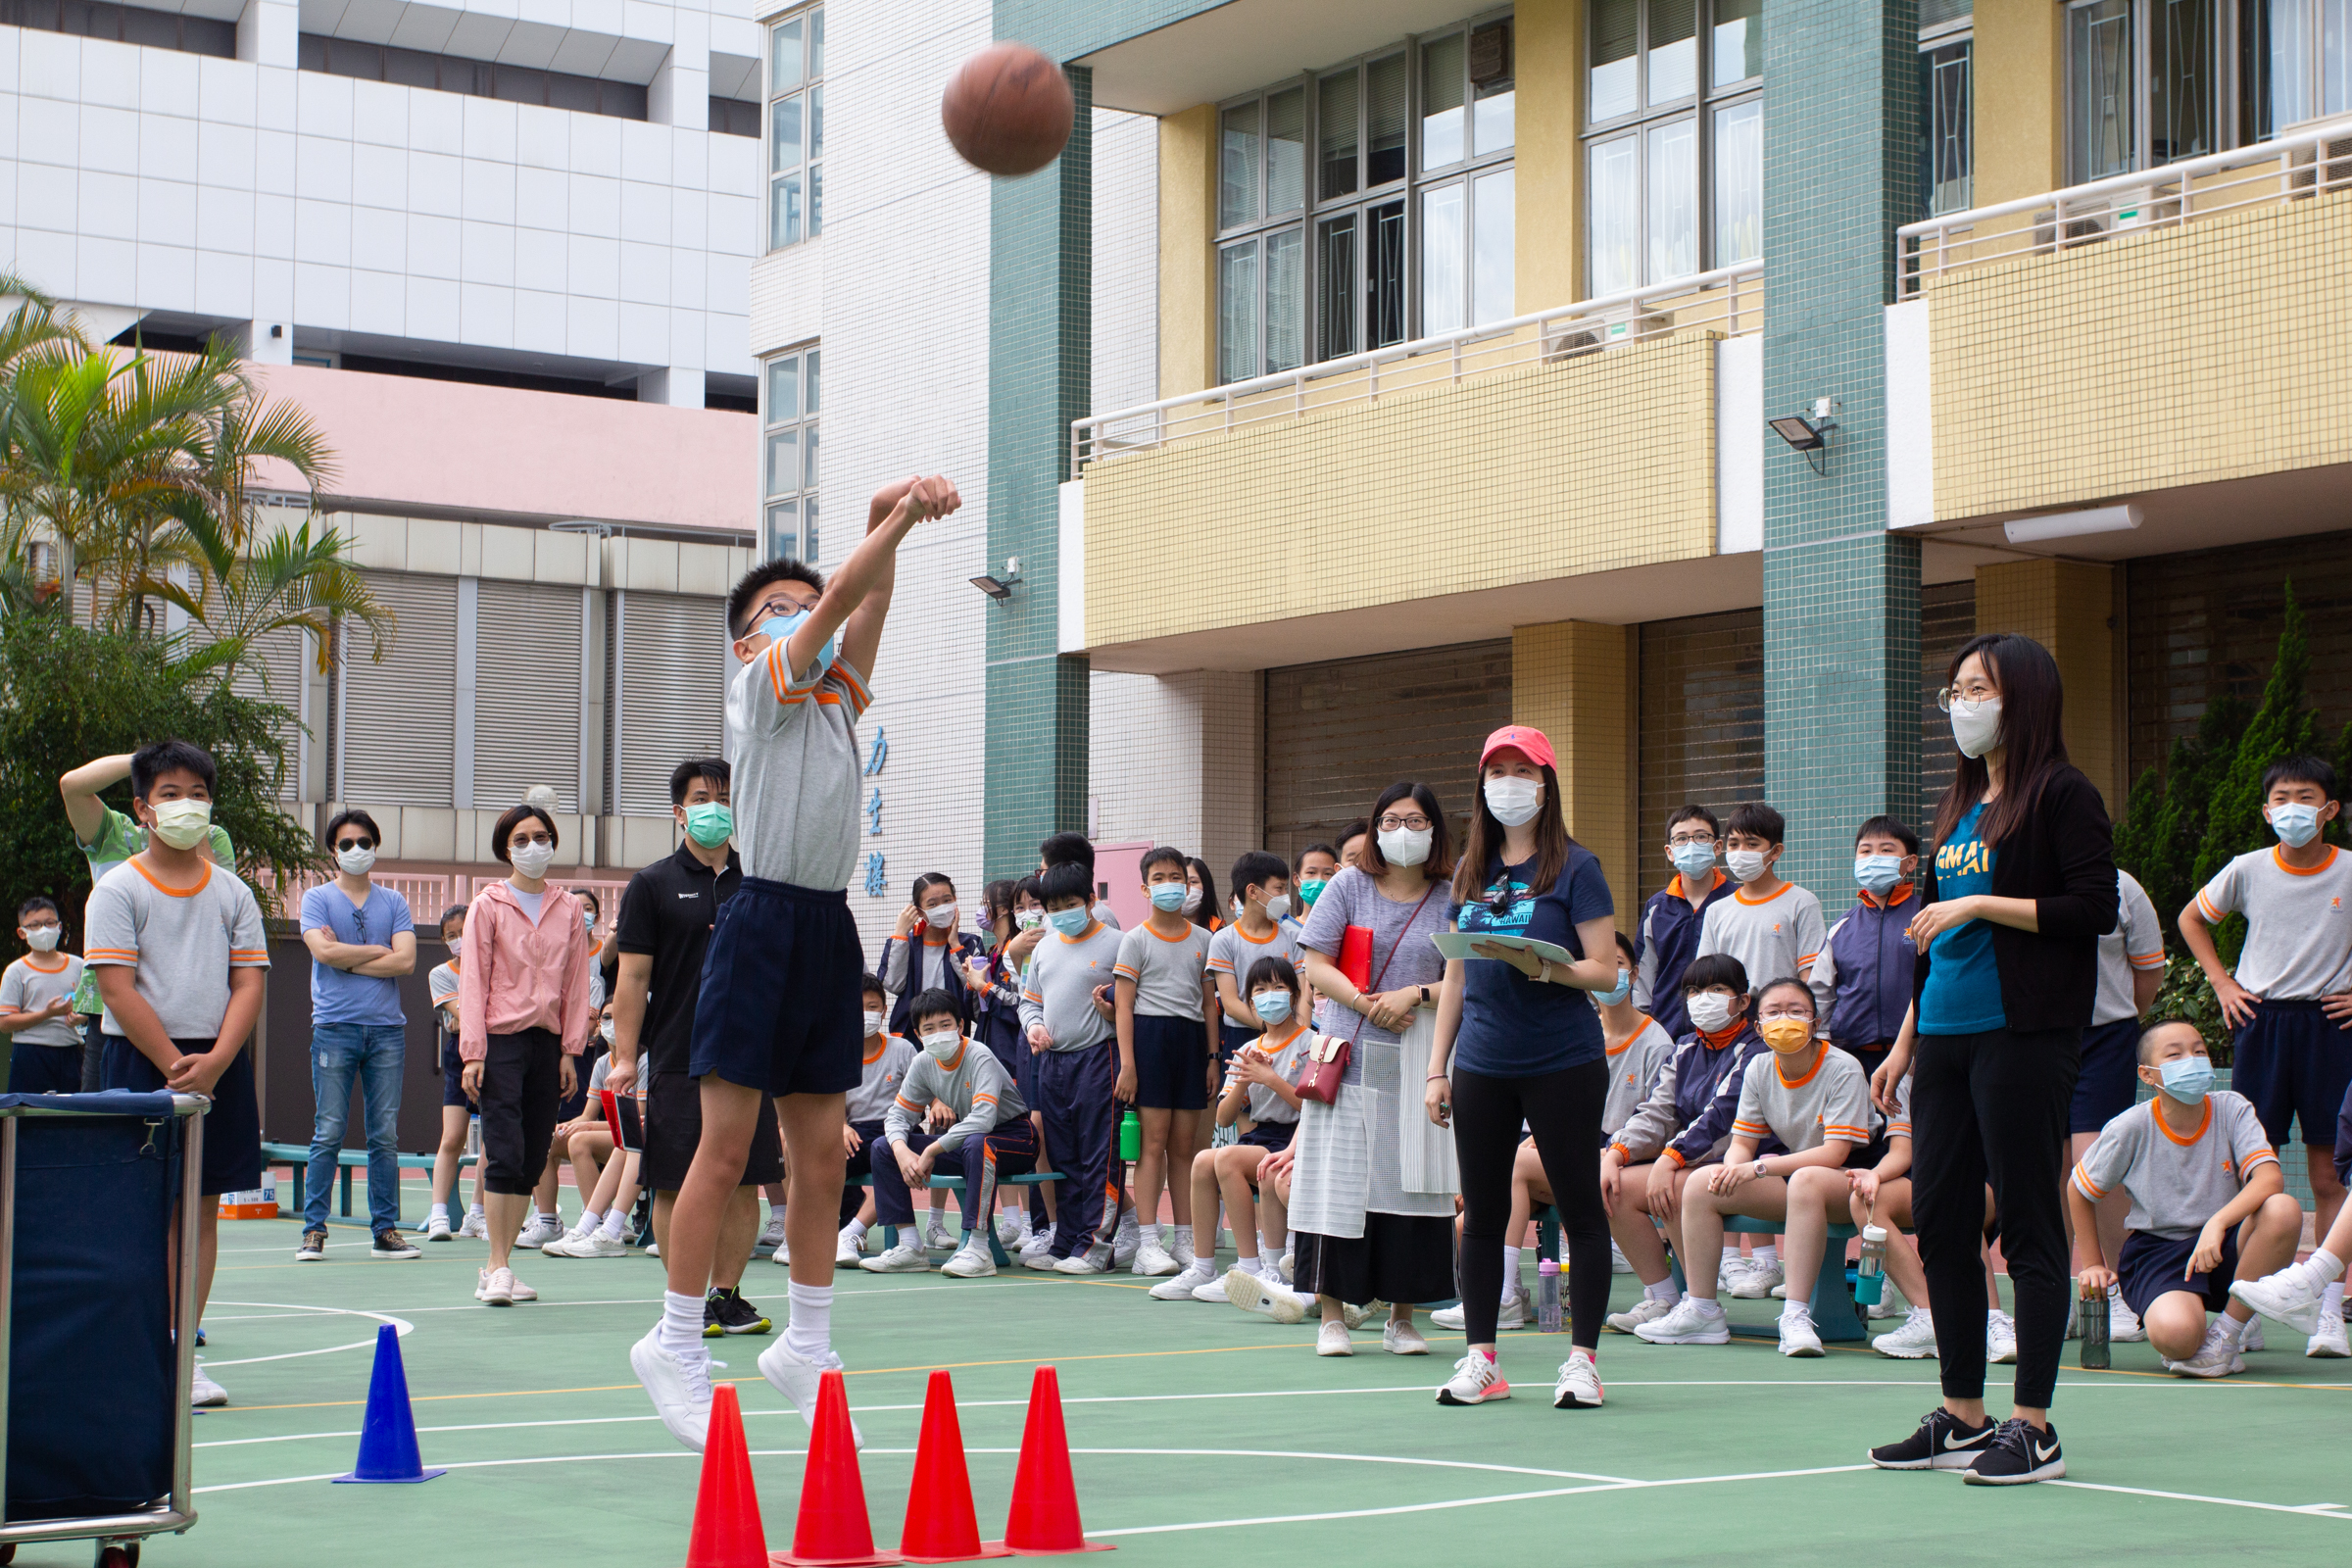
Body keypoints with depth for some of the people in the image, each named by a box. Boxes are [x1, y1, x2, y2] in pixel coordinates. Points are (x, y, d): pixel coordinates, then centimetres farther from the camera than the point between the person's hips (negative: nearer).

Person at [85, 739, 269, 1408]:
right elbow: (118, 988, -8)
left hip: (220, 1067, 4)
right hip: (140, 1063, -4)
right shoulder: (118, 890, 0)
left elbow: (248, 983, 4)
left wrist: (213, 1062, -11)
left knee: (202, 1206, 4)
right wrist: (175, 1065, -15)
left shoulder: (232, 894, 11)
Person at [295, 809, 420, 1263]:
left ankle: (386, 1230, 6)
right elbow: (325, 951, -10)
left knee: (386, 1136, 2)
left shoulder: (393, 903, 14)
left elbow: (406, 961, 0)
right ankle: (314, 1230, 0)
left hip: (386, 1029, 2)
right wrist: (379, 951, 0)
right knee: (328, 1134, -5)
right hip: (334, 1027, -2)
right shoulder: (317, 899, 7)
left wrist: (348, 960, -4)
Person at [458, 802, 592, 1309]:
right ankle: (497, 1267, -6)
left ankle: (500, 1265, 10)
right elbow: (473, 981, -1)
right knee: (504, 1154, -12)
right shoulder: (488, 905, 1)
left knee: (532, 1160, 3)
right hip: (501, 1040, -4)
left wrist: (571, 1050, 4)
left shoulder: (569, 909, 11)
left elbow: (576, 982, 11)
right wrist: (472, 1051, -8)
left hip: (547, 1042, 4)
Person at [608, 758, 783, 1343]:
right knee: (677, 1184, -2)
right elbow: (633, 977, -1)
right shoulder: (652, 885, 2)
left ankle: (726, 1296, 12)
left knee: (743, 1182, 3)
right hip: (677, 1060, -3)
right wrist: (626, 1057, -7)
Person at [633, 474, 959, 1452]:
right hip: (763, 923, -7)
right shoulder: (756, 687, 1)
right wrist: (898, 517, -8)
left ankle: (807, 1345, 15)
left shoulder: (838, 696, 18)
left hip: (830, 930, 7)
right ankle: (674, 1343, 2)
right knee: (725, 1147, -6)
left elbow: (865, 602, 6)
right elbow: (839, 598, -9)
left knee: (820, 1154, 8)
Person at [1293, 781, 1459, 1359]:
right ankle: (1332, 1314, 3)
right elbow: (1316, 966, 0)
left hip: (1419, 1063, 1)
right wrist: (1366, 1004, -13)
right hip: (1350, 1056, -1)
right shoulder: (1348, 886, 5)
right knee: (1338, 1182, -4)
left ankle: (1402, 1316, 10)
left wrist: (1415, 995, -13)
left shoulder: (1453, 900, 7)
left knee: (1412, 1182, 1)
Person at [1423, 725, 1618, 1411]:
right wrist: (1437, 1069, 12)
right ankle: (1480, 1360, 14)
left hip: (1563, 1064, -5)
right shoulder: (1470, 872, 12)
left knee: (1580, 1208, 0)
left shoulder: (1574, 867, -3)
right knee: (1481, 1213, 7)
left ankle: (1582, 1360, 6)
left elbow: (1606, 973, -7)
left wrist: (1542, 967, -24)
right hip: (1482, 1066, 5)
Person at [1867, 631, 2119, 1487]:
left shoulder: (2061, 796, -5)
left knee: (2028, 1225, -4)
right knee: (1940, 1223, 8)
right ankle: (1962, 1415, 18)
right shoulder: (1960, 803, 18)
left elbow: (2094, 910, -14)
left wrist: (1979, 904, -15)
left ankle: (2034, 1428, 1)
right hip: (1944, 1039, 8)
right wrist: (1905, 1043, 20)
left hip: (2024, 1037, -8)